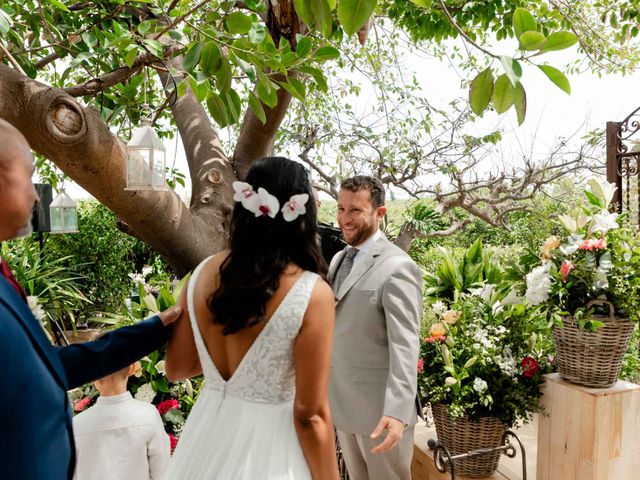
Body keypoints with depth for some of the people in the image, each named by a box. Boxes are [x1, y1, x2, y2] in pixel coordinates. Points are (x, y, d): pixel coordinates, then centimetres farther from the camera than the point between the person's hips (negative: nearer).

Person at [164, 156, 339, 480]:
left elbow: (176, 368, 6)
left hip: (207, 436, 4)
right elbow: (310, 415, -17)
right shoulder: (312, 292, -21)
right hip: (269, 447, -4)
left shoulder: (202, 274, -6)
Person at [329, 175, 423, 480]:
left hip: (381, 408, -7)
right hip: (342, 402, 7)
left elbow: (405, 345, -23)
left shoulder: (397, 267, -18)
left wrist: (397, 412, -31)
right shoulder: (338, 260, 8)